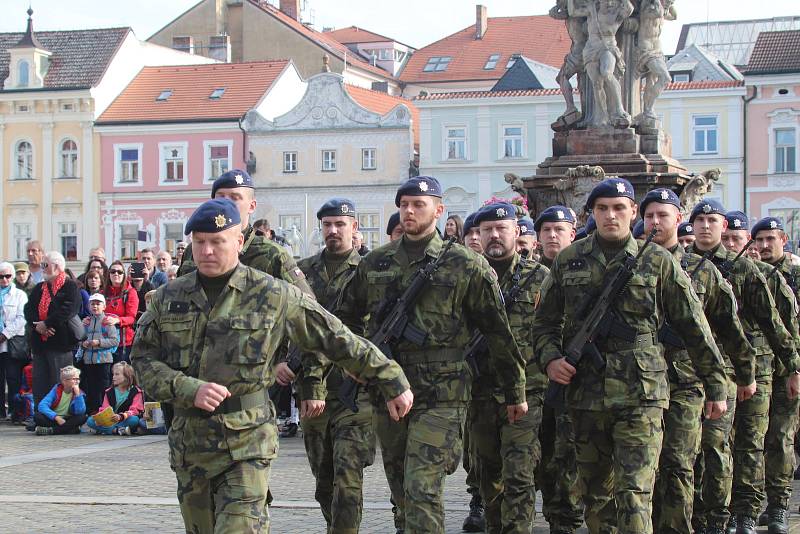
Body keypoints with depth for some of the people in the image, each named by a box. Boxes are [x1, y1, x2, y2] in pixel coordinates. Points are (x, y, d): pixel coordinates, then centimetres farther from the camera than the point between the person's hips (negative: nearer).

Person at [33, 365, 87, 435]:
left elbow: (80, 412, -20)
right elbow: (42, 405, -18)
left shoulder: (79, 392, -5)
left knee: (83, 417, -28)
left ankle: (50, 430, -31)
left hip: (68, 420, 1)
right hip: (53, 419, -1)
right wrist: (56, 417, -28)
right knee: (37, 416, -27)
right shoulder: (56, 389, -6)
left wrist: (77, 394, -25)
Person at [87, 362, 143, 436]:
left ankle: (105, 429, -32)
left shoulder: (136, 392, -2)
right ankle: (117, 430, -35)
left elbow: (134, 411, -13)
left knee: (134, 420, -38)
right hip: (110, 421, 4)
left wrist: (121, 416, -33)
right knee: (90, 421, -21)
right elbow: (104, 409, 5)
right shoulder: (109, 392, 12)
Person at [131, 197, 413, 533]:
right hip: (188, 448, 4)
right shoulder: (169, 298, 6)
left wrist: (392, 381, 4)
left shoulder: (273, 296, -3)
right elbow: (143, 358, 4)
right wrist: (189, 389, -13)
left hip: (246, 446, -4)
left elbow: (338, 340, 2)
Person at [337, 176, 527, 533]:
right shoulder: (375, 263, 9)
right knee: (399, 487, 14)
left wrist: (515, 392, 4)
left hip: (440, 396, -5)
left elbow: (498, 332, 1)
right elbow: (348, 317, 24)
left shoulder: (465, 266, -3)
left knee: (422, 489, -13)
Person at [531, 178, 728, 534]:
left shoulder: (657, 261, 2)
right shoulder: (569, 261, 9)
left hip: (640, 396, -3)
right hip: (585, 394, 3)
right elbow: (545, 321, 16)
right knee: (595, 491, 12)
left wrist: (715, 385, 5)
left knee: (634, 495, -12)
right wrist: (550, 358, -4)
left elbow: (695, 327, 5)